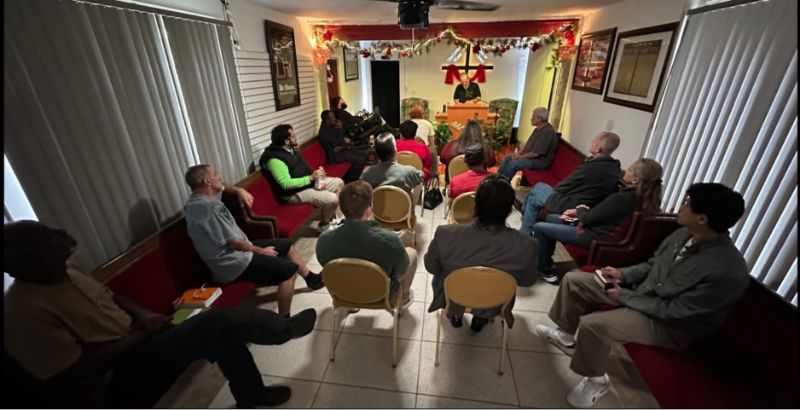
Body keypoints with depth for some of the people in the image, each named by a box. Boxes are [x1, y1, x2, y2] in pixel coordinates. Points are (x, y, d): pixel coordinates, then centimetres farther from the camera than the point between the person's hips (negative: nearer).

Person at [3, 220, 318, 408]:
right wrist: (141, 333, -17)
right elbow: (77, 372, -24)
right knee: (218, 324, -24)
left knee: (224, 329, -7)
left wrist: (141, 314, -4)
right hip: (115, 376, -8)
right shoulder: (26, 312, -24)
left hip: (135, 341, 8)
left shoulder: (64, 271, 1)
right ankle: (286, 328, 1)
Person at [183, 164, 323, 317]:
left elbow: (220, 186, 28)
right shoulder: (205, 206, -27)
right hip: (233, 264, -11)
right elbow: (233, 241, -24)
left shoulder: (201, 197, 5)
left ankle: (312, 279, 30)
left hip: (236, 252, 11)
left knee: (286, 244, 14)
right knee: (288, 270, -19)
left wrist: (238, 190, 8)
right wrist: (261, 251, -9)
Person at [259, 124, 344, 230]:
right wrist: (311, 177, -27)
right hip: (295, 193, -10)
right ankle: (324, 224, 5)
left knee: (339, 182, 11)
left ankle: (332, 217, 21)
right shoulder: (274, 159, -25)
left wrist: (316, 176, -2)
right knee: (332, 199, -24)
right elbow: (286, 184, -29)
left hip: (308, 182, 10)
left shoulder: (291, 149, 5)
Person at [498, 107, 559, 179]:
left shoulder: (547, 132, -25)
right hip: (530, 156, 10)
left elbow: (536, 153, -28)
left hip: (541, 161, -10)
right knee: (507, 158, 5)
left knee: (513, 164, -25)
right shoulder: (538, 129, 8)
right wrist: (519, 153, 2)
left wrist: (521, 156, -17)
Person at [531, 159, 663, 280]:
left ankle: (545, 270, 12)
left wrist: (580, 209, 1)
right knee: (551, 218, 18)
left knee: (539, 227, -6)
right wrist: (578, 212, 1)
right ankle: (546, 261, 27)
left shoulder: (620, 199, -31)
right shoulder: (646, 198, -2)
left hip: (594, 238, -10)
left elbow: (586, 219, -21)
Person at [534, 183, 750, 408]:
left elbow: (673, 311, -25)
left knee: (592, 324, -30)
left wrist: (624, 296, -18)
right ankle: (567, 334, 22)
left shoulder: (728, 272, -30)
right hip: (642, 290, 8)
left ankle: (596, 380, 1)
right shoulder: (684, 235, -7)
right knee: (573, 279, 1)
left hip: (670, 324, -8)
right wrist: (623, 274, -6)